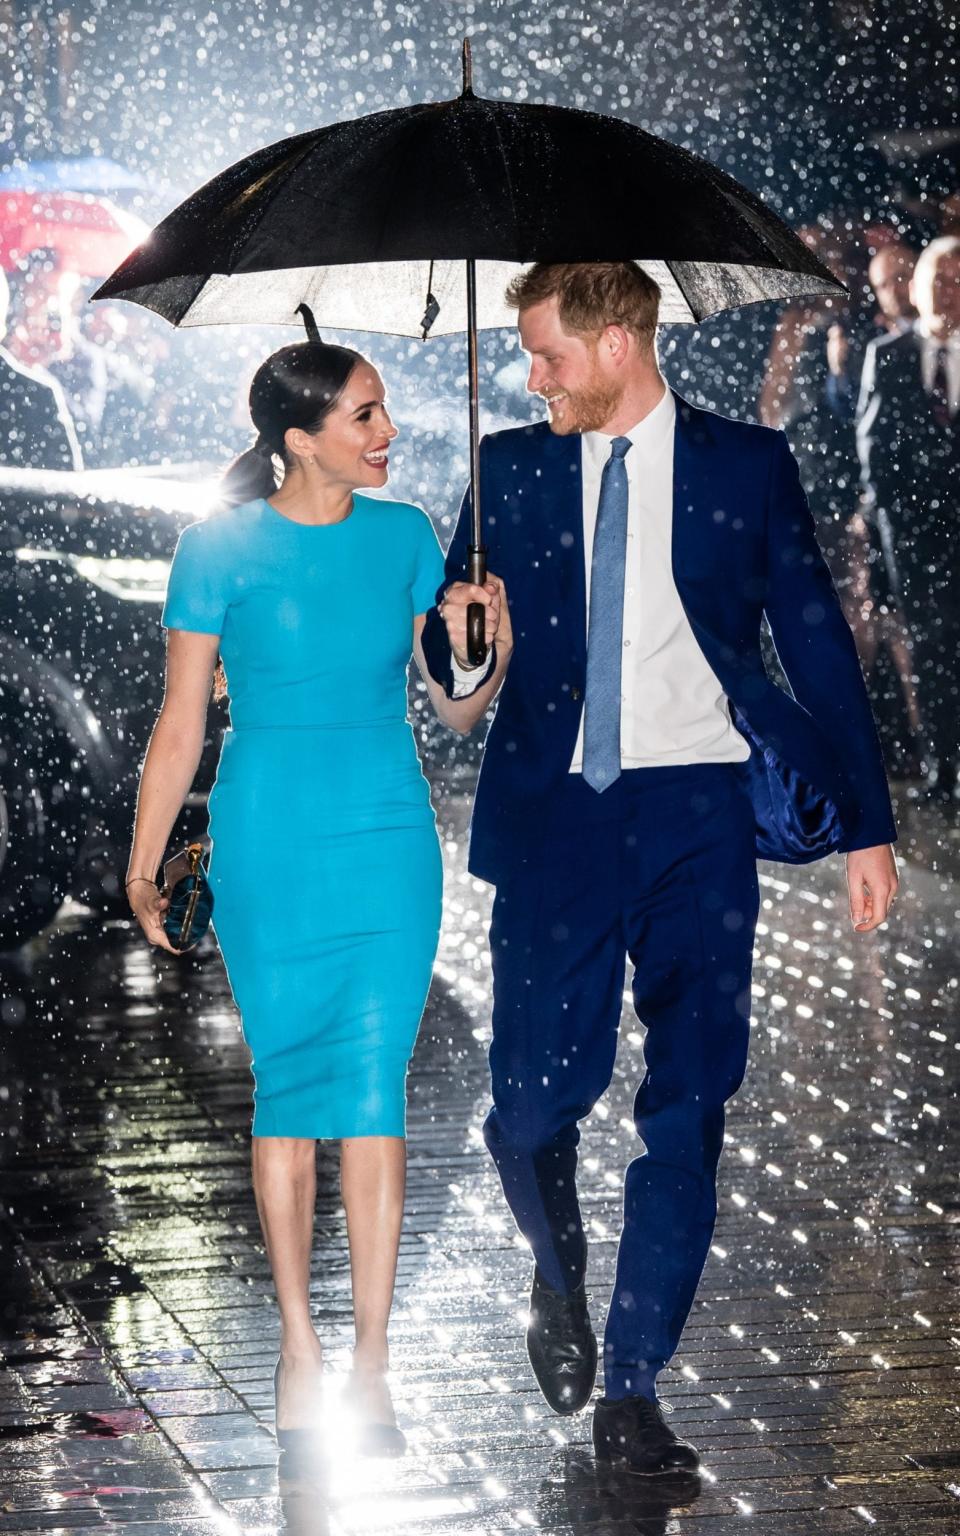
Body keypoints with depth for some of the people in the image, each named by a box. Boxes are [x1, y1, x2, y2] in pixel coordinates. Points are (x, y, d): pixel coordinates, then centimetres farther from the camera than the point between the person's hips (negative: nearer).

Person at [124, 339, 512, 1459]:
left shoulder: (405, 537, 5)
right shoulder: (220, 548, -4)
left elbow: (454, 710, 9)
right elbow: (181, 724, 1)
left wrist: (490, 653, -12)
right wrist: (142, 865, 0)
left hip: (390, 843, 2)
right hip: (268, 849, -2)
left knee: (374, 1093, -2)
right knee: (286, 1086, 3)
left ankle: (369, 1361, 1)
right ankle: (298, 1344, 15)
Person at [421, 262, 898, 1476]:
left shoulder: (747, 466, 6)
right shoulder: (511, 469, 11)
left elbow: (817, 645, 8)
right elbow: (458, 661, 16)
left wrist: (866, 826, 5)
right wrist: (457, 633, -10)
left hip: (699, 810, -1)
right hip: (555, 810, 1)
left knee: (688, 1103, -4)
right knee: (533, 1102, -6)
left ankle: (631, 1389, 4)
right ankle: (560, 1276, 27)